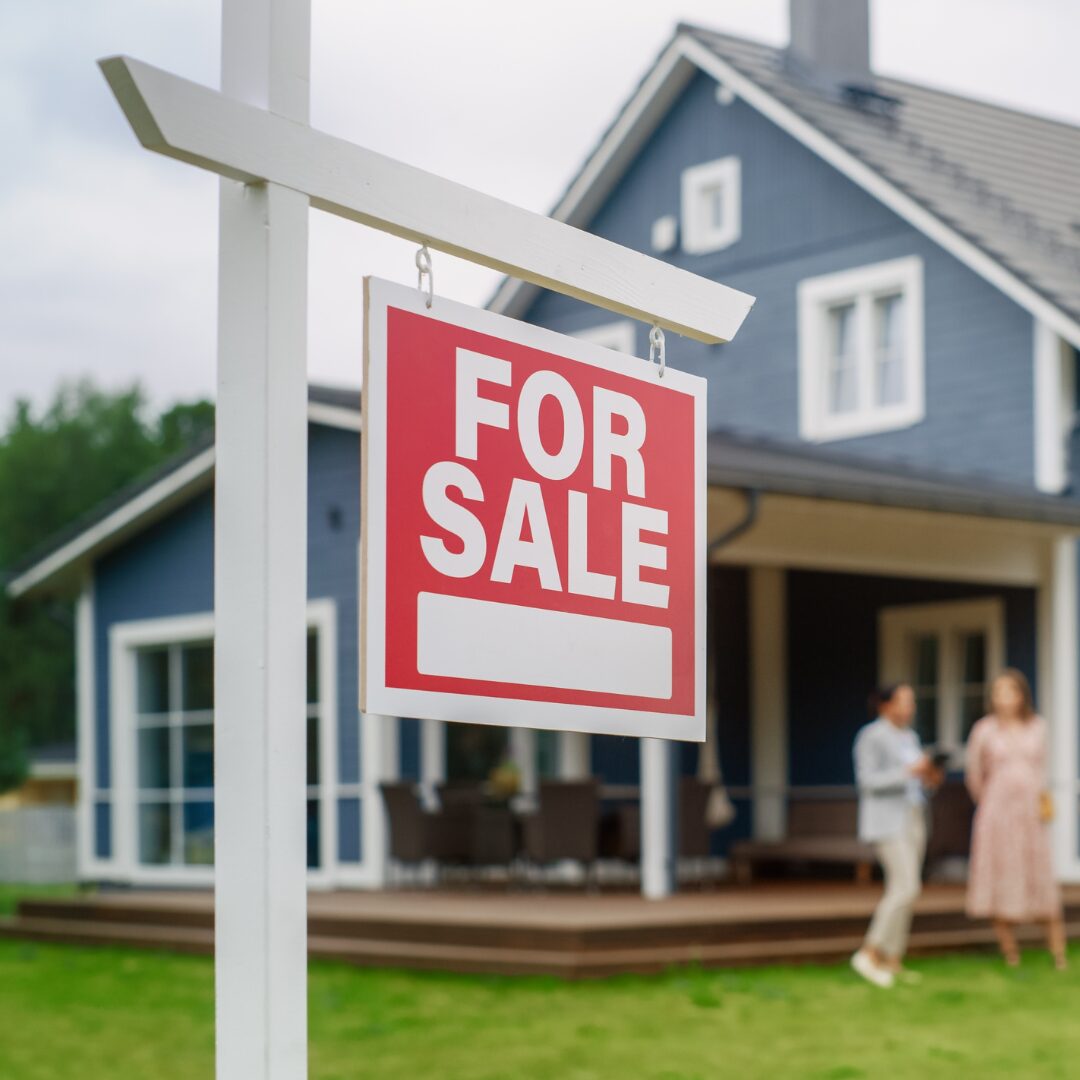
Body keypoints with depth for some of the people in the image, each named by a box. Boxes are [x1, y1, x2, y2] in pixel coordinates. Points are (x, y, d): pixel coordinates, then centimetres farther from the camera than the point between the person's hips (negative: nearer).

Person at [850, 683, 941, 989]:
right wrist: (909, 771, -26)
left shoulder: (908, 737, 14)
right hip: (886, 820, -9)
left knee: (902, 889, 6)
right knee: (907, 888, -16)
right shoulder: (871, 737, -13)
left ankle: (892, 962, 11)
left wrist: (929, 778, -2)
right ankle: (869, 954, -10)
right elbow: (868, 781, -20)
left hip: (911, 818, 9)